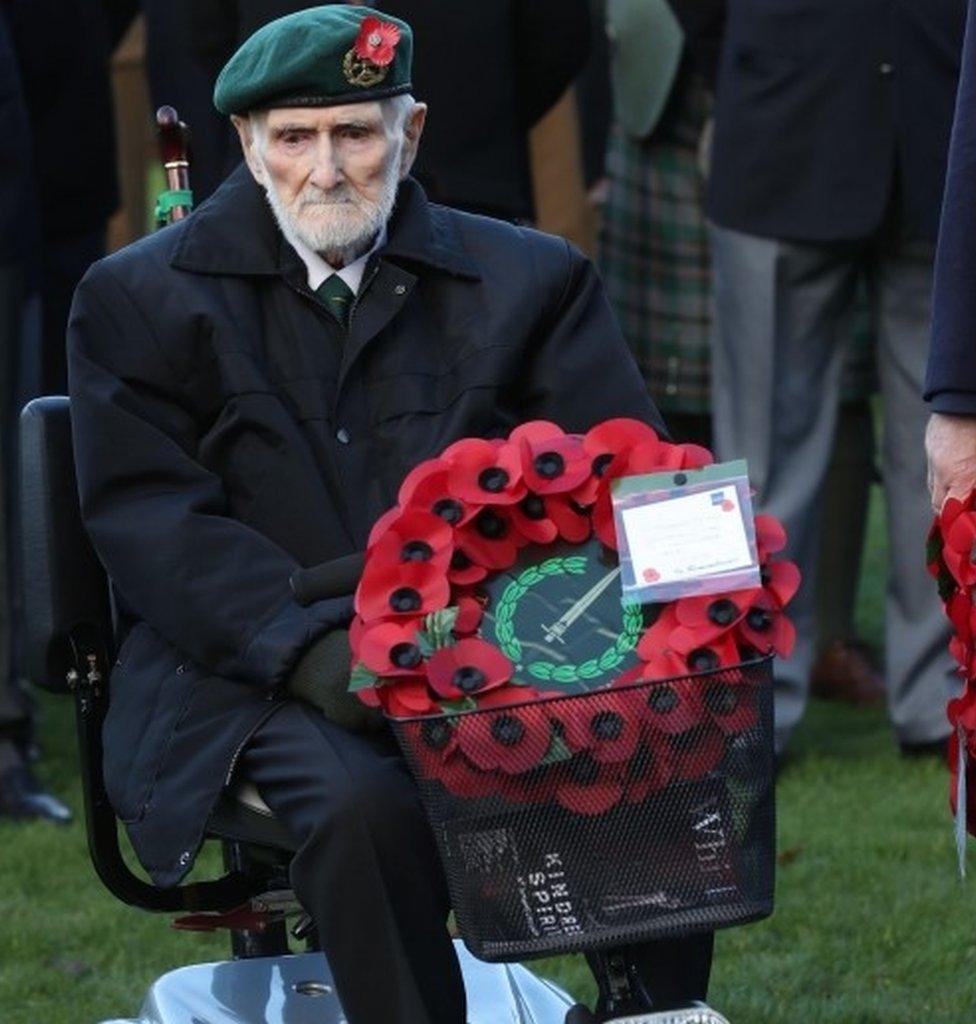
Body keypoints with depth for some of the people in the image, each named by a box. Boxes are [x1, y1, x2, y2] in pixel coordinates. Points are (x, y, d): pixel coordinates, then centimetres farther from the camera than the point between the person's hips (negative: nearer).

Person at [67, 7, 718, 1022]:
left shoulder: (531, 281, 14)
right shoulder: (141, 299, 9)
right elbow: (151, 519, -3)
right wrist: (308, 645, -21)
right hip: (254, 680, -2)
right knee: (361, 807, -35)